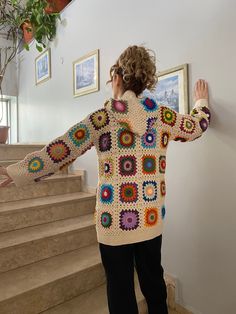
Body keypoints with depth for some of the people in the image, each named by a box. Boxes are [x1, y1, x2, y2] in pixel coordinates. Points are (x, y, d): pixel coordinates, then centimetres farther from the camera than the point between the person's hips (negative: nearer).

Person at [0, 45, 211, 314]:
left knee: (121, 291, 15)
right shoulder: (163, 115, 1)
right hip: (152, 219, 4)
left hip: (115, 222, -4)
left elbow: (62, 149, -12)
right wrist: (201, 102, 39)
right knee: (154, 283, 24)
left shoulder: (104, 116, -10)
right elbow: (196, 127, 19)